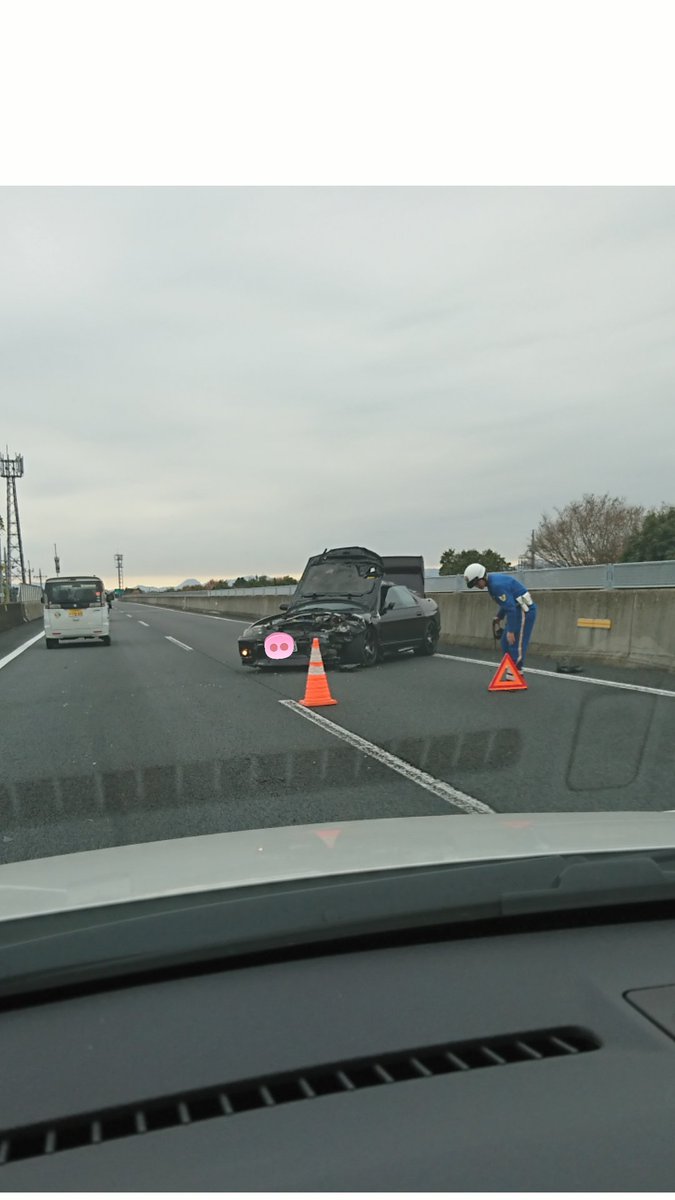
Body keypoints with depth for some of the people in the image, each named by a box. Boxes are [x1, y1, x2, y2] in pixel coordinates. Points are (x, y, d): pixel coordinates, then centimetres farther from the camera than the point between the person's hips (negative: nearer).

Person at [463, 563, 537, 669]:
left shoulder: (497, 584, -23)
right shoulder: (492, 580, 9)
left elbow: (510, 608, -25)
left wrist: (510, 631, -22)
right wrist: (499, 617, 18)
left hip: (524, 611, -11)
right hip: (518, 611, 11)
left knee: (516, 645, -9)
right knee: (506, 643, 13)